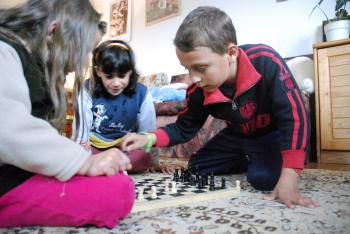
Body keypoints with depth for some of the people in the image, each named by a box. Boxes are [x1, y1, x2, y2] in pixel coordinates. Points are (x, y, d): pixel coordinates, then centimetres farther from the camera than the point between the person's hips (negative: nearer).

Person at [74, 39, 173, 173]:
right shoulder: (88, 90, -10)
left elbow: (148, 130, -3)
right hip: (94, 146, 0)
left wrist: (153, 162, 3)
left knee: (143, 160, -30)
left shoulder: (141, 93, -10)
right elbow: (81, 124, -10)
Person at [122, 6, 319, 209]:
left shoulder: (265, 62, -36)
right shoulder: (199, 92, -22)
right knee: (197, 167, 6)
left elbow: (294, 116, -36)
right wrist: (149, 138, -25)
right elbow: (184, 128, -7)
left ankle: (260, 160, 6)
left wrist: (289, 177, -43)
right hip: (238, 136, 5)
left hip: (274, 133, -4)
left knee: (264, 178, -29)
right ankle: (248, 161, 22)